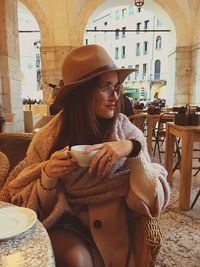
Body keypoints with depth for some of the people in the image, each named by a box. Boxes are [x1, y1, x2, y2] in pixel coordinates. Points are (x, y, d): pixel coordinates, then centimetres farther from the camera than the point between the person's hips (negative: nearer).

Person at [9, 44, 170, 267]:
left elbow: (153, 202, -13)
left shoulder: (128, 133, -10)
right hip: (63, 226, 1)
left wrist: (134, 150, -27)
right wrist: (47, 176, -23)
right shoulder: (48, 139, -9)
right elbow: (30, 206, -3)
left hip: (112, 231, 0)